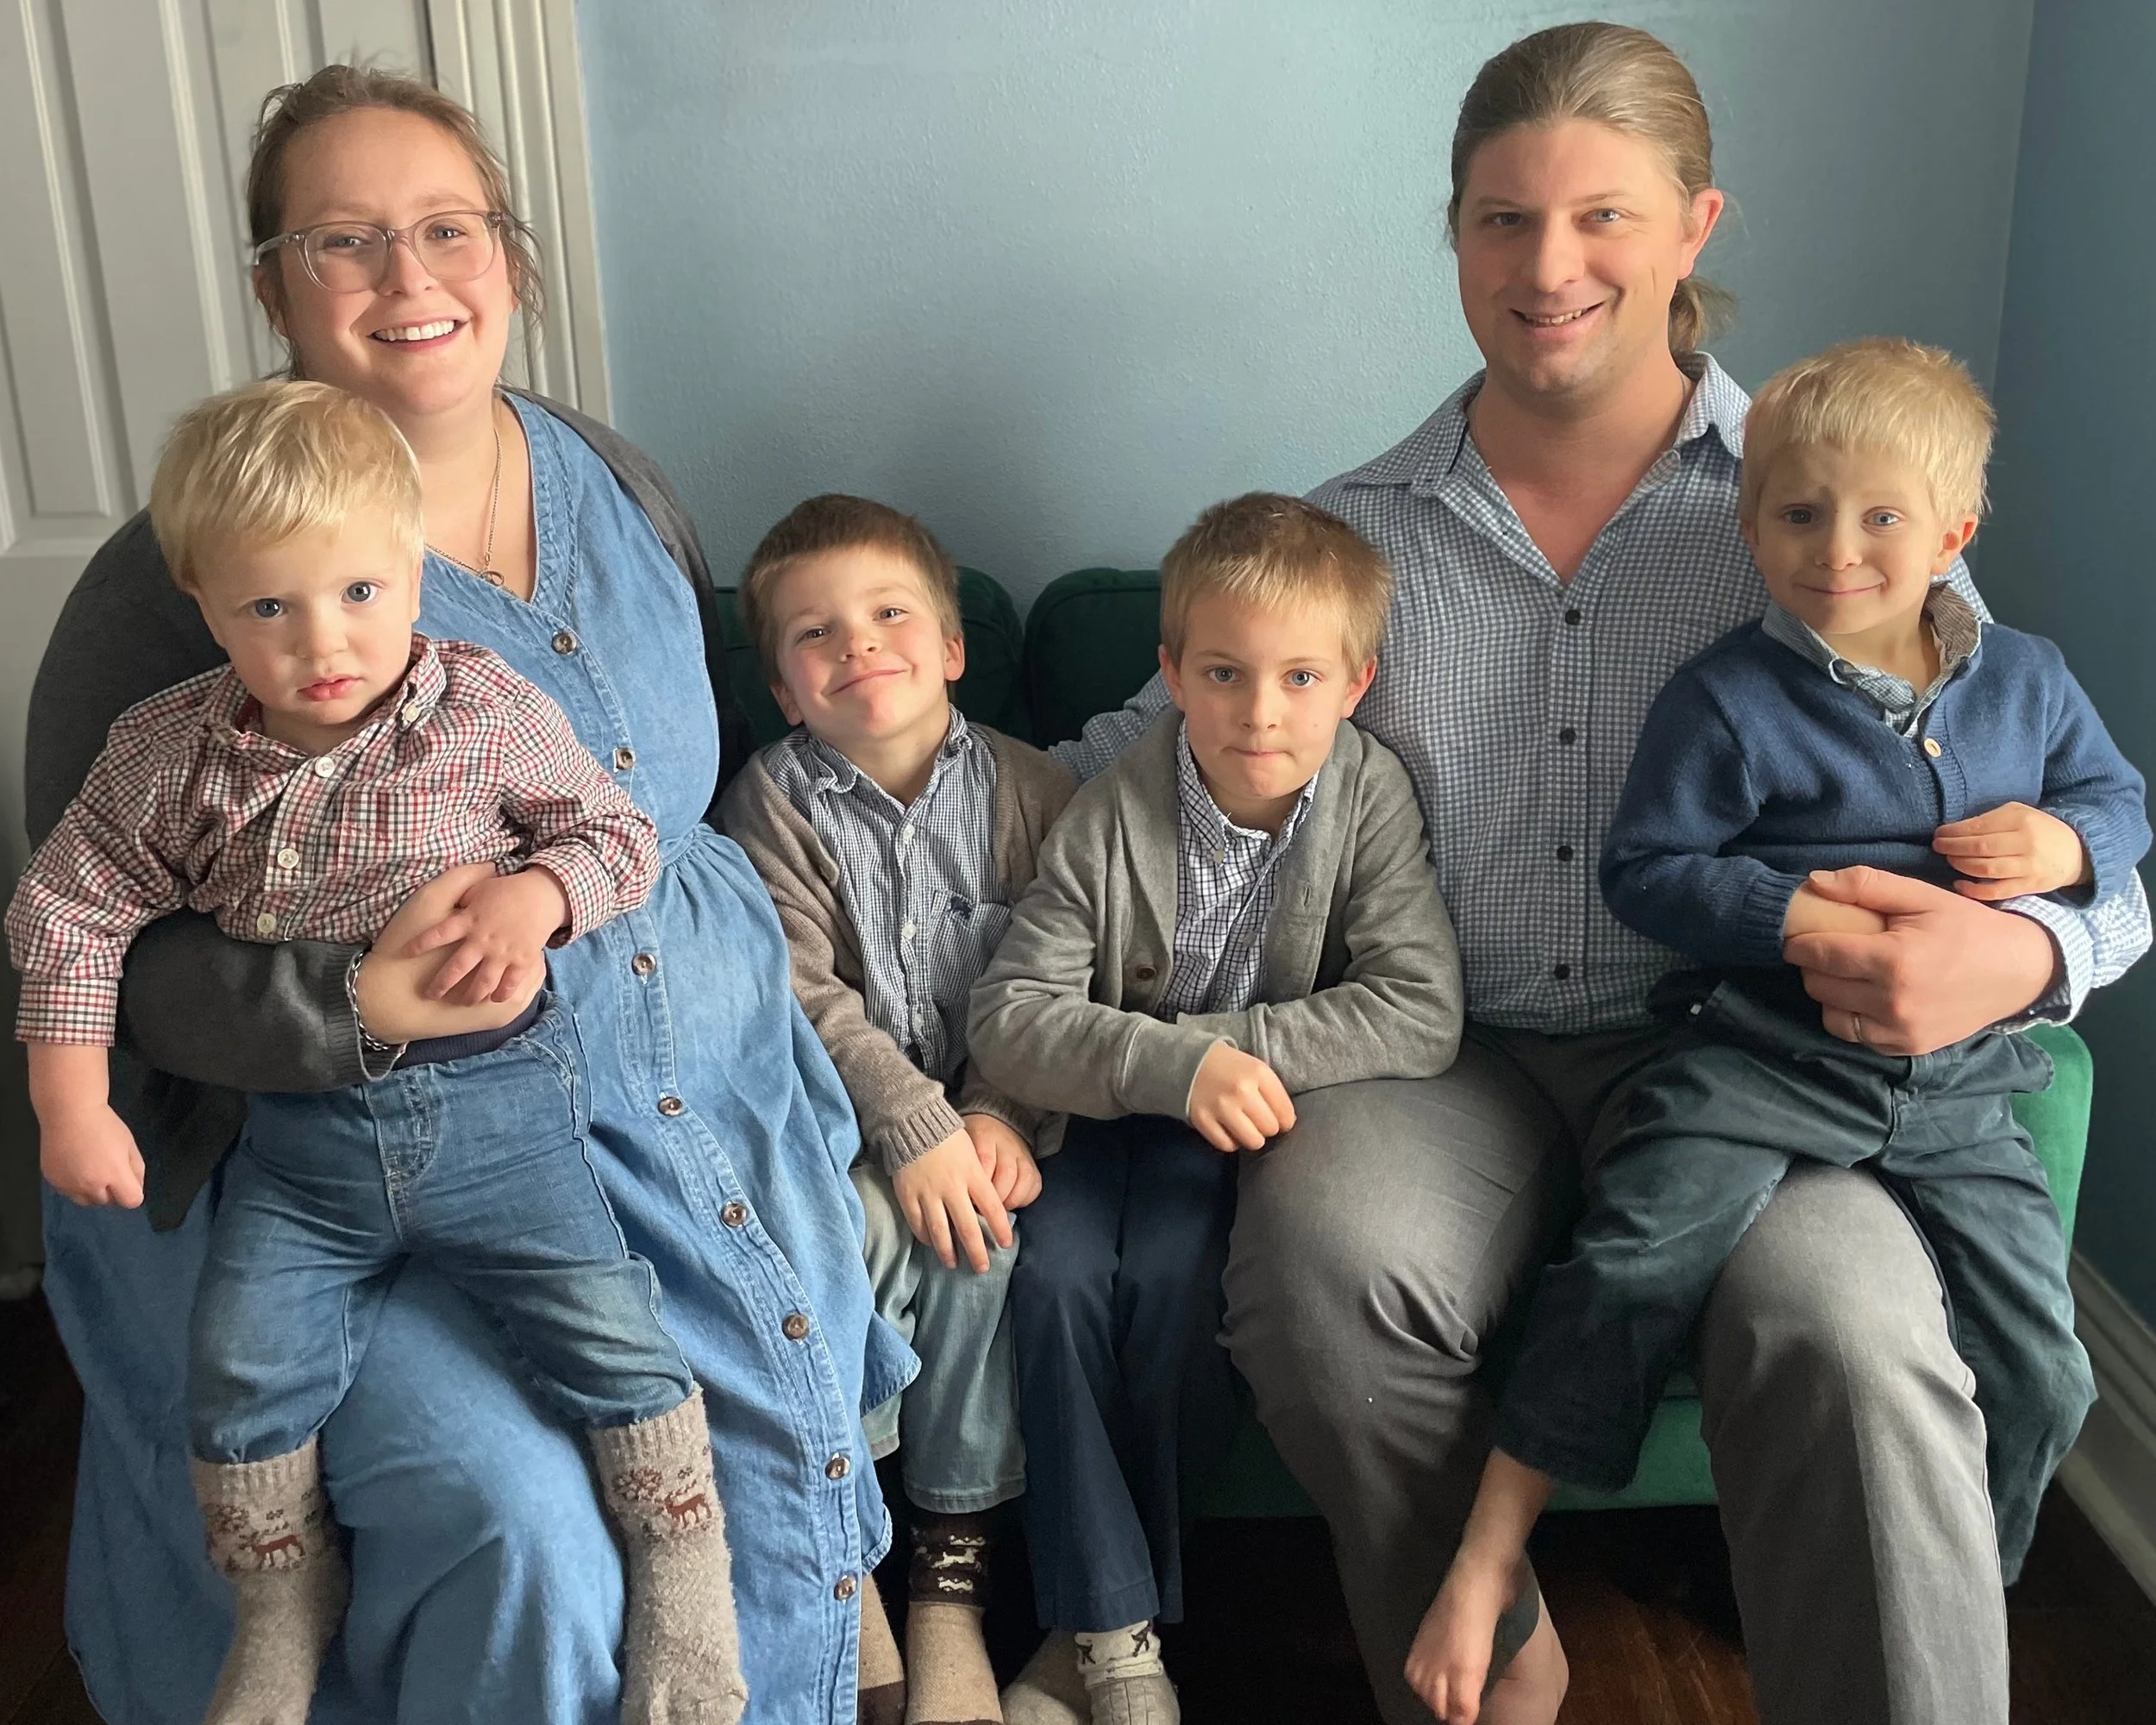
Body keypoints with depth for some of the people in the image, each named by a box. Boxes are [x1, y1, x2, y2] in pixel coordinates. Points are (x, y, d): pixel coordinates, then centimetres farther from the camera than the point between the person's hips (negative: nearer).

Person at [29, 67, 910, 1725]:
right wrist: (360, 1001, -26)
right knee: (522, 1521, -24)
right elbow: (101, 944, -10)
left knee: (783, 1453, -15)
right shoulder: (196, 568, -9)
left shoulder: (618, 486, 8)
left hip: (704, 1090, 5)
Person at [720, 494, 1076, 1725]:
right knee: (876, 1229, -30)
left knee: (979, 1235, -28)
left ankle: (955, 1577, -12)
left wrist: (1001, 1119, -19)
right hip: (836, 1115, -1)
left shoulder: (1029, 791, 1)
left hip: (981, 1115, 1)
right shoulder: (776, 802, -3)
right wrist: (914, 1127, -23)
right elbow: (803, 998, -12)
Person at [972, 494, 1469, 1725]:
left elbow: (1424, 1016, -20)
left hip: (1256, 1116, -1)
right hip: (1117, 1104, 1)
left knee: (1166, 1278, -27)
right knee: (1056, 1275, -25)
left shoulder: (1371, 798, -13)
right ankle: (1108, 1625, -11)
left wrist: (1240, 1051, -27)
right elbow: (1010, 1015, -16)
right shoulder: (1114, 818, -14)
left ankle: (1136, 1589, -2)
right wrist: (1174, 1064, -32)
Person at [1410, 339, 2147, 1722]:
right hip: (1761, 1056, -4)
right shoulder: (1728, 700, -5)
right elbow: (1646, 868, -6)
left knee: (2036, 1371, -2)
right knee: (1634, 1266, -24)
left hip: (1957, 1086, 4)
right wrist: (1792, 913, -20)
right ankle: (1488, 1562, -12)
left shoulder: (2026, 680, 10)